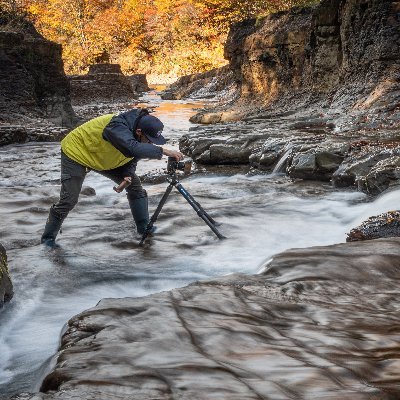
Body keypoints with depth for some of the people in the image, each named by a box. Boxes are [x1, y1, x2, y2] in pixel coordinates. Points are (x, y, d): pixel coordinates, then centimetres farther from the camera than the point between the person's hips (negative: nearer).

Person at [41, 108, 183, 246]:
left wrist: (127, 176, -16)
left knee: (135, 186, -3)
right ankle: (48, 238, 8)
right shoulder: (117, 126, -40)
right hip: (77, 152, -7)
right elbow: (133, 149, -59)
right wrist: (165, 151, -60)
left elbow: (132, 157, 1)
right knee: (69, 200, -11)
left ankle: (144, 228, 8)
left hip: (106, 158, 7)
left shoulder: (137, 138, -16)